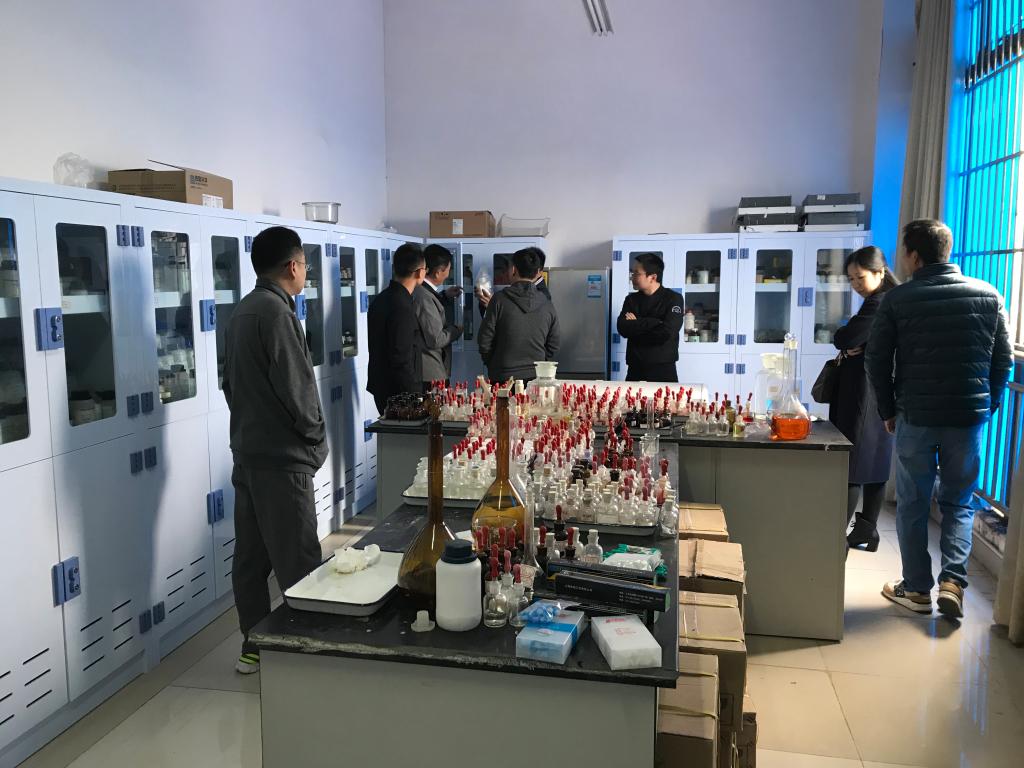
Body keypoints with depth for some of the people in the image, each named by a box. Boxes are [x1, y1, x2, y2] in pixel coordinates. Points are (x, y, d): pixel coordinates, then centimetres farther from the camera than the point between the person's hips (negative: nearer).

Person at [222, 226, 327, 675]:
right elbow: (297, 389, -18)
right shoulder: (276, 312, -17)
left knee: (251, 556, 14)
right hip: (283, 457, -10)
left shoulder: (242, 312, 11)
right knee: (299, 562, -1)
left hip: (248, 451, 10)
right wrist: (317, 440, -4)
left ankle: (254, 646, 24)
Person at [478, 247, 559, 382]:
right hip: (536, 376, 3)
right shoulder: (547, 305, 2)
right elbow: (553, 347, 7)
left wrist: (491, 364, 11)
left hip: (502, 377, -3)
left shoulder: (499, 299, -8)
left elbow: (485, 340, -6)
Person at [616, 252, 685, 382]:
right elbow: (622, 328, -7)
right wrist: (654, 322, -16)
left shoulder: (673, 299, -4)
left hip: (664, 371, -4)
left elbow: (666, 332, -18)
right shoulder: (631, 299, 9)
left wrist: (635, 326, -7)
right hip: (635, 370, 4)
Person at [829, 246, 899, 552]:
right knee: (874, 463, 12)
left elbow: (843, 339, -20)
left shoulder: (877, 303, -15)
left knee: (850, 464, -8)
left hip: (864, 394, -10)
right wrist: (851, 347, -6)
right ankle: (866, 530, 20)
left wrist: (845, 339, 2)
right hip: (882, 395, 10)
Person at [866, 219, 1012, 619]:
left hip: (915, 417, -2)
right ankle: (953, 581, 2)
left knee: (912, 504, 10)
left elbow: (877, 361, -4)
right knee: (959, 502, 16)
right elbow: (1003, 358, 5)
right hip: (969, 417, 2)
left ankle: (917, 589, 16)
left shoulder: (898, 299, -6)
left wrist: (888, 411, 8)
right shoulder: (989, 295, 2)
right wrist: (988, 405, 16)